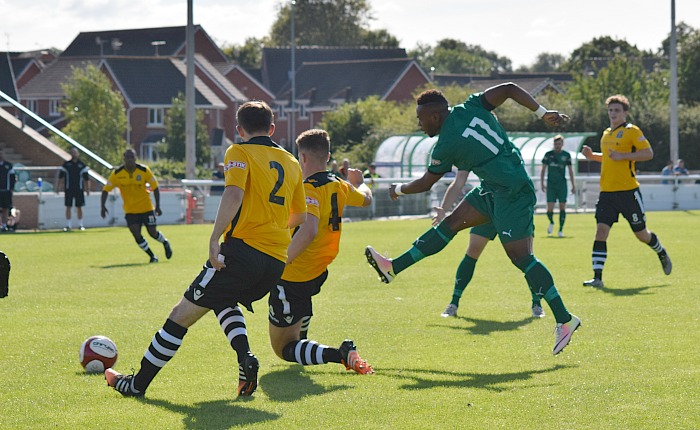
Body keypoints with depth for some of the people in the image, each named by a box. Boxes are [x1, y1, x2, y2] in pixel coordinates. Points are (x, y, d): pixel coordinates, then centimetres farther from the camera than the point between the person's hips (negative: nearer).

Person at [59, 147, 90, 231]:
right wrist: (57, 187, 2)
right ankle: (68, 225, 2)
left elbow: (86, 178, 7)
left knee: (79, 207, 4)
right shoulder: (66, 165, 5)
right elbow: (60, 177, 7)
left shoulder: (82, 165, 5)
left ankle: (81, 225, 12)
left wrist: (87, 188, 3)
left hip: (79, 189, 0)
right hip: (68, 189, 0)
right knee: (68, 207, -2)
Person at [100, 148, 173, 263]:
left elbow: (155, 187, -2)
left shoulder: (144, 170, -11)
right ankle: (152, 256, 9)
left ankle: (165, 243, 34)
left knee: (152, 232, 0)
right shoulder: (117, 174, -10)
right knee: (136, 234, -10)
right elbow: (106, 190, -4)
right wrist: (102, 206, -18)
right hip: (130, 210, 1)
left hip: (146, 207, -1)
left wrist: (158, 206, -5)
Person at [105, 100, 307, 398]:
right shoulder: (291, 162, 17)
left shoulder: (239, 152, 0)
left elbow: (233, 194, -19)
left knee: (182, 314, 3)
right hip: (276, 262, 6)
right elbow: (300, 216, 25)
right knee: (223, 300, 31)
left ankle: (138, 383, 7)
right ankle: (245, 358, 5)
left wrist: (215, 238, -23)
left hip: (243, 250, -6)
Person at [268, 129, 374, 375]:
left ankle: (339, 355, -24)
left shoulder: (309, 190, -22)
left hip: (293, 278, -9)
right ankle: (301, 337, 54)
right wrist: (359, 183, 48)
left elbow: (308, 231, -38)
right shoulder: (339, 187, 2)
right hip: (319, 274, 9)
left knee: (283, 349, 0)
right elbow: (366, 199, 26)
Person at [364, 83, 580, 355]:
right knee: (451, 223, 11)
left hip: (512, 194, -10)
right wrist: (543, 113, 5)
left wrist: (398, 190, 19)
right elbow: (509, 89, 0)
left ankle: (565, 321, -11)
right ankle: (393, 268, 16)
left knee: (520, 257, -11)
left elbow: (425, 183, 0)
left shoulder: (446, 145, -14)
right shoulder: (471, 107, 4)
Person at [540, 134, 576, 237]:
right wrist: (542, 183, 1)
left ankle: (561, 230, 4)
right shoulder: (548, 154, 3)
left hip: (562, 184, 0)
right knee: (550, 208, -7)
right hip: (551, 184, 0)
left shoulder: (566, 155, 4)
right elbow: (543, 170, 8)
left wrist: (573, 185, 5)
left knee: (562, 207, -4)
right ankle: (551, 223, 23)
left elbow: (571, 171, 8)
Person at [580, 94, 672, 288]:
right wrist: (592, 156, 11)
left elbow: (648, 153, -12)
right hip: (606, 192, 5)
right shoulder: (606, 134, 16)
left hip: (628, 190, -5)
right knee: (601, 231, -9)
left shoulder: (632, 131, -5)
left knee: (641, 233, 6)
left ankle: (662, 253, 38)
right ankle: (597, 277, -12)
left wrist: (623, 155, -20)